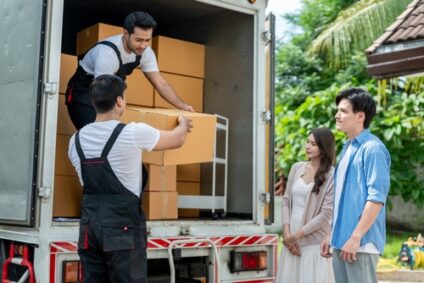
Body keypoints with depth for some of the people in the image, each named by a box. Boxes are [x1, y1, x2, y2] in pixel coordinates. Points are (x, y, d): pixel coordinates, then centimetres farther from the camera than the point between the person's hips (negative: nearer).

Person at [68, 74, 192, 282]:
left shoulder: (76, 140, 6)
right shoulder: (133, 133, -11)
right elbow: (177, 139, 5)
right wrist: (183, 124, 29)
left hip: (89, 226, 6)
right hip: (122, 227, -6)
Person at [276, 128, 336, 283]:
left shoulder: (331, 176, -8)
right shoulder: (297, 168, 6)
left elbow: (326, 214, -11)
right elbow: (286, 201, 8)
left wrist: (296, 236, -9)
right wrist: (287, 233, -3)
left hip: (314, 243, -4)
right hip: (291, 239, 5)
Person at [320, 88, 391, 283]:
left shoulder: (372, 149, -11)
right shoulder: (347, 148, 16)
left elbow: (376, 198, -18)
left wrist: (356, 237, -20)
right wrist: (332, 235, 18)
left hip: (361, 243, -9)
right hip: (341, 241, 9)